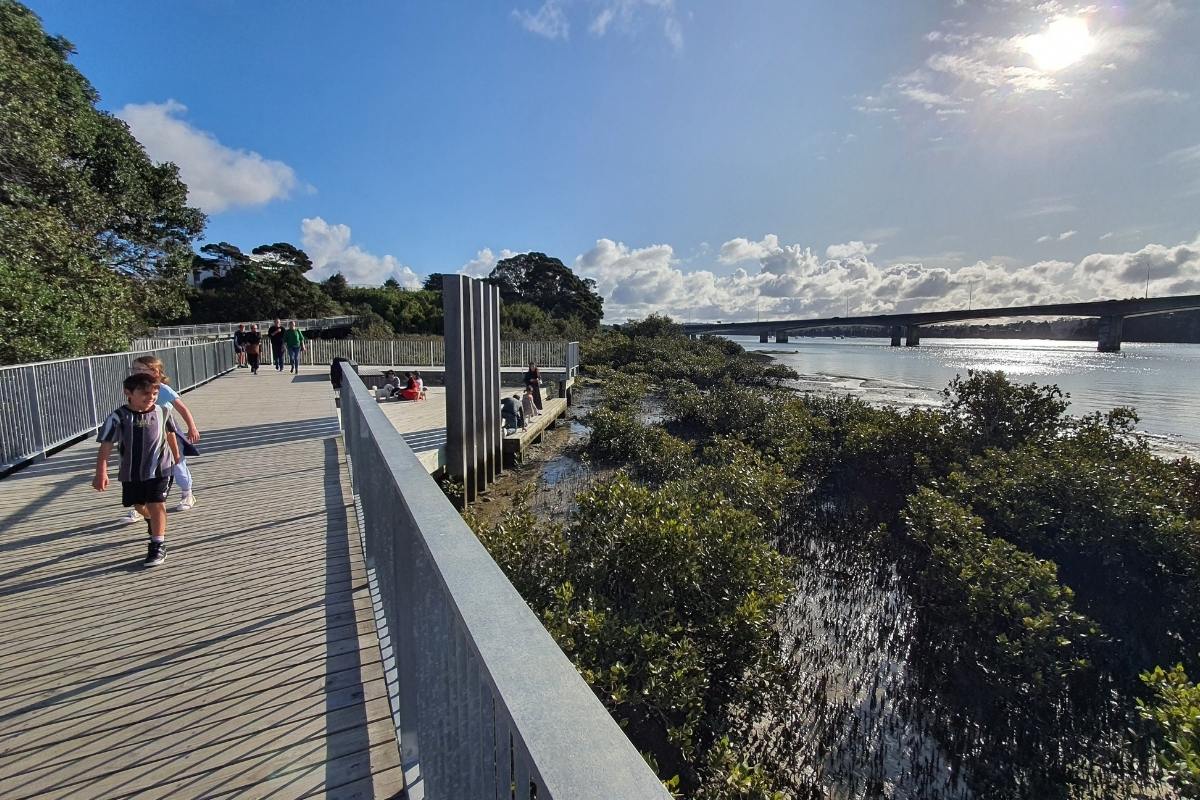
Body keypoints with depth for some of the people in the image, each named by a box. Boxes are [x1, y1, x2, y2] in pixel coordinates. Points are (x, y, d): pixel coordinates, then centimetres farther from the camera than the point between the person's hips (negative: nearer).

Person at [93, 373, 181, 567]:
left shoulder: (161, 413, -6)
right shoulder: (118, 417, -12)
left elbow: (170, 433, 13)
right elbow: (106, 446, -13)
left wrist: (175, 454, 25)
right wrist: (101, 473, -20)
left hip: (158, 469, -2)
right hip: (131, 472, 2)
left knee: (156, 505, -6)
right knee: (138, 505, 19)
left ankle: (158, 545, 4)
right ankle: (151, 520, 53)